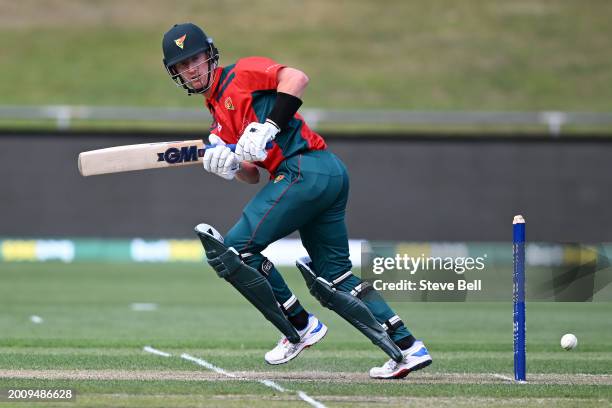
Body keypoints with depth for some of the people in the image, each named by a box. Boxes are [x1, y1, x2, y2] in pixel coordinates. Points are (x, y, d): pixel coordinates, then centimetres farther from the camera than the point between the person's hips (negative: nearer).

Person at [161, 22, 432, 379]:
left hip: (305, 168, -10)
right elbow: (252, 175, 19)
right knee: (334, 280, 10)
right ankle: (407, 348, 7)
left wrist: (269, 127, -18)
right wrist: (228, 165, -1)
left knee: (234, 249, -8)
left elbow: (297, 78, -14)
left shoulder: (242, 73, 3)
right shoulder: (218, 116, 26)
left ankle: (300, 328, -1)